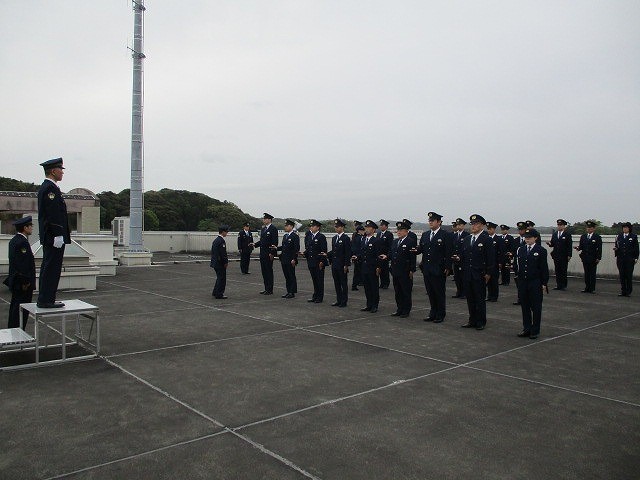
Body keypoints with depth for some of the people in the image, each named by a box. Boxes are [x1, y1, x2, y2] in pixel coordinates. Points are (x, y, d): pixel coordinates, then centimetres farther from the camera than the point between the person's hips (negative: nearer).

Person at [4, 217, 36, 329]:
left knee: (15, 308, 17)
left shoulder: (14, 240, 13)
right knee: (21, 310, -4)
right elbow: (21, 265, -23)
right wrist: (26, 282, -20)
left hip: (16, 282, 10)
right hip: (23, 284, -10)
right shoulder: (22, 242, -19)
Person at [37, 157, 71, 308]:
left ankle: (44, 299, 21)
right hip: (54, 236, -11)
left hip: (48, 238, 11)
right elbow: (52, 214, -21)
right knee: (52, 268, -6)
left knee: (47, 268, 14)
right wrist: (58, 235, -22)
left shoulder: (45, 187, 19)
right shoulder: (50, 188, -14)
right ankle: (46, 300, -2)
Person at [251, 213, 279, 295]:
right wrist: (255, 244, 5)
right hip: (262, 253, 9)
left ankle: (270, 290, 3)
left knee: (269, 271, -3)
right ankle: (266, 288, 18)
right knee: (264, 271, 11)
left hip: (269, 253, -9)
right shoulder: (263, 229, 17)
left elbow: (275, 242, -16)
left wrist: (271, 253, -20)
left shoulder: (273, 229, -10)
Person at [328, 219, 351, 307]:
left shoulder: (346, 238, -9)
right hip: (334, 265, 7)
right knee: (336, 283, 12)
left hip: (342, 265, -7)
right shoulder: (334, 238, 13)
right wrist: (331, 262, 12)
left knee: (344, 283, 1)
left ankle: (344, 301, 8)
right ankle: (338, 300, 20)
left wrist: (346, 265, -16)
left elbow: (348, 253, -12)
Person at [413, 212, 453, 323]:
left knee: (440, 293, 3)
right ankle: (433, 313, 23)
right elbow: (421, 248, 13)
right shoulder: (425, 235, 14)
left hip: (439, 270, -6)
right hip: (427, 269, 6)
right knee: (430, 293, 12)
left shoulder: (446, 236, -5)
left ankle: (440, 315, 13)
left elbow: (449, 253, -9)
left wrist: (447, 268, -14)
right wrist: (416, 250, -10)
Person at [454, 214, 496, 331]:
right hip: (467, 275, 6)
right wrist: (458, 258, -7)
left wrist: (488, 274, -12)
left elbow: (491, 259, -8)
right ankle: (472, 321, 21)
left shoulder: (487, 240, -5)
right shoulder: (467, 239, 14)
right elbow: (462, 254, 16)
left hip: (479, 275, -6)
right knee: (470, 299, 11)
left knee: (480, 299, 2)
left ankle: (481, 322, 11)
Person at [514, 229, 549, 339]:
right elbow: (516, 264, 17)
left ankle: (535, 330, 12)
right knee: (525, 306, 9)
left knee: (536, 307, 4)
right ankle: (526, 328, 19)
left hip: (536, 283, -4)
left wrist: (544, 283, -6)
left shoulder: (541, 250, -3)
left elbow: (544, 268, -4)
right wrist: (517, 273, 0)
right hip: (522, 282, 4)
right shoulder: (520, 250, 8)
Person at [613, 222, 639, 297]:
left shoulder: (633, 236, 3)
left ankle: (628, 292, 6)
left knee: (629, 275, 0)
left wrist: (636, 258, -4)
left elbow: (636, 248, 2)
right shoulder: (619, 236, 10)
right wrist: (615, 249, -8)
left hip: (630, 259, -3)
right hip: (620, 259, 3)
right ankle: (623, 291, 9)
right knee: (622, 275, 4)